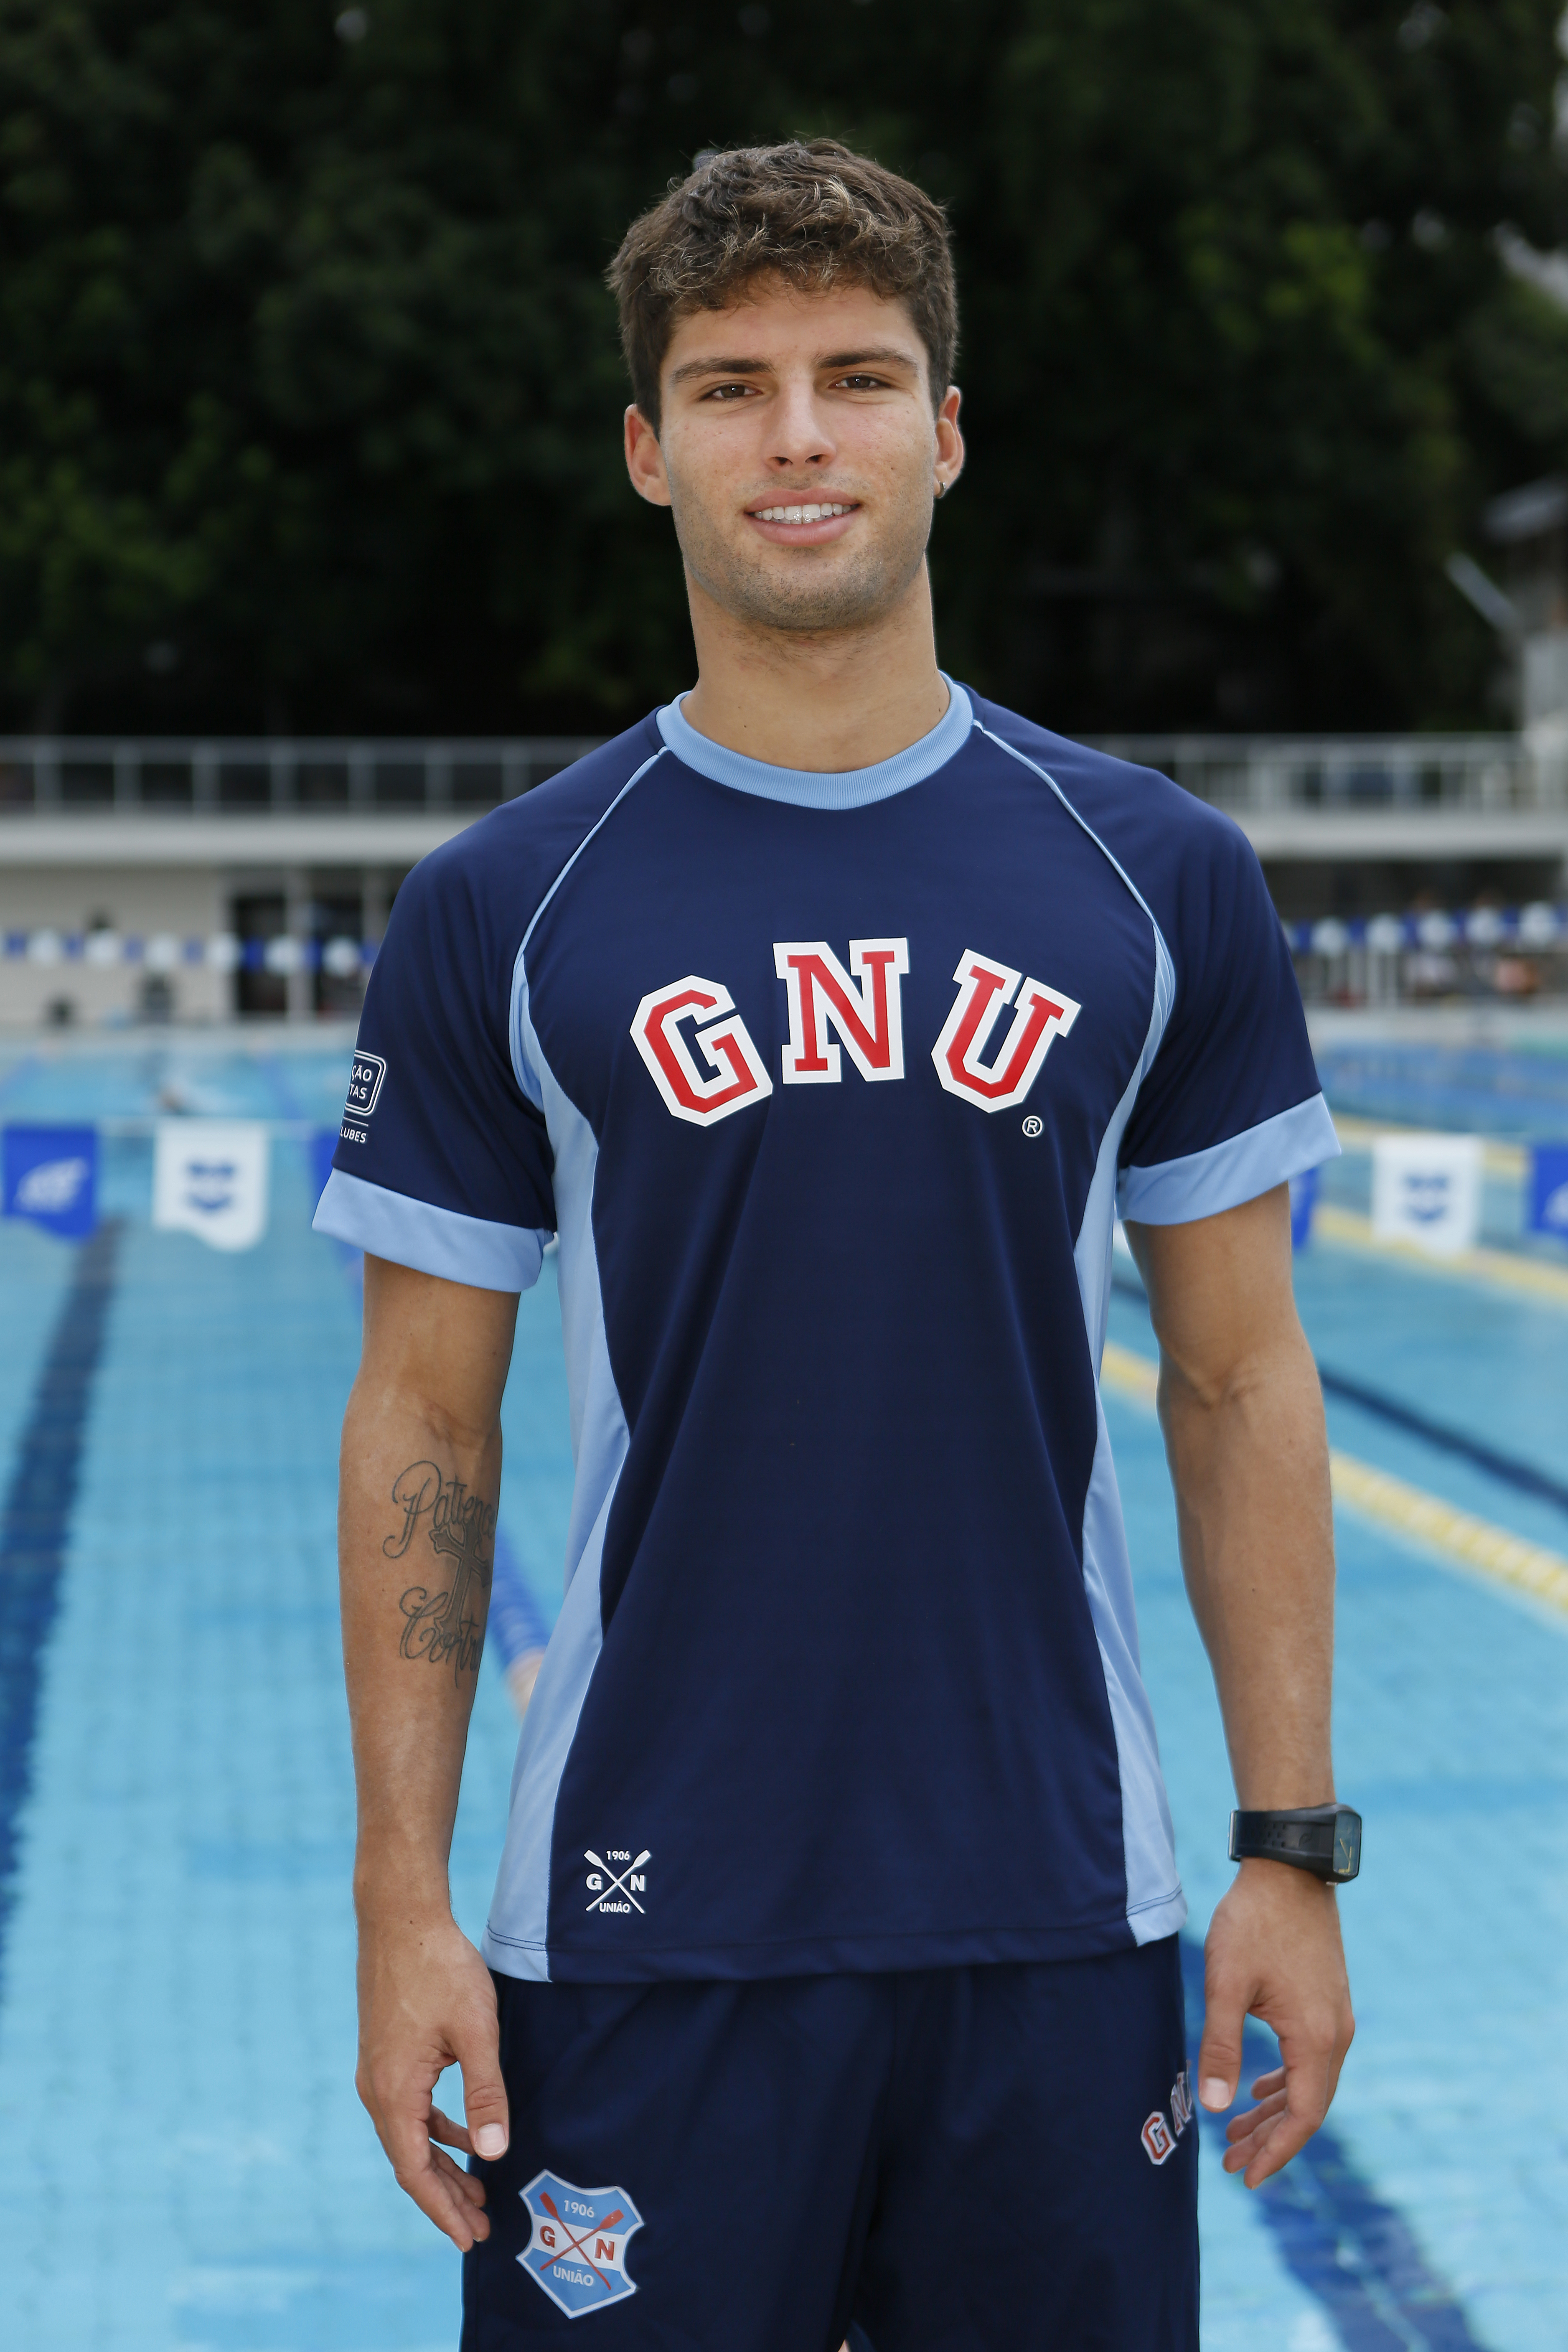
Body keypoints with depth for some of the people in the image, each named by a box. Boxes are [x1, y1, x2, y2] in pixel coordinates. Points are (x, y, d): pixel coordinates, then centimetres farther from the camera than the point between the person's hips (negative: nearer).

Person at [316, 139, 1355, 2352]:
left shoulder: (1157, 879, 3)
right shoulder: (500, 910, -1)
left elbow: (1241, 1386, 5)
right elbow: (424, 1430, 2)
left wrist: (1293, 1850, 0)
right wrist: (406, 1903, -5)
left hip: (1057, 1918, 1)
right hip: (646, 1925, -1)